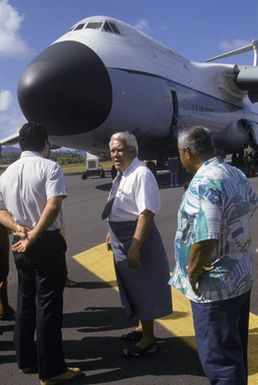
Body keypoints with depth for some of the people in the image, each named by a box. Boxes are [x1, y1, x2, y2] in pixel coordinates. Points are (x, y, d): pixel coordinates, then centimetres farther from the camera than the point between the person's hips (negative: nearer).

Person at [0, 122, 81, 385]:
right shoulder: (49, 167, -11)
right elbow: (53, 205, -24)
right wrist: (33, 236, -17)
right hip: (47, 243, -7)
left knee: (25, 301, 18)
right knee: (48, 304, 0)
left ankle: (25, 360, 30)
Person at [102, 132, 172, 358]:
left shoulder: (141, 174, -20)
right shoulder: (122, 174, 10)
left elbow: (147, 213, -27)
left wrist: (135, 246, -30)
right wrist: (111, 233, 22)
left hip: (135, 238, -10)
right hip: (122, 238, 10)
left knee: (142, 287, 5)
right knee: (132, 287, 23)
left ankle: (148, 339, 23)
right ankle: (142, 327, 43)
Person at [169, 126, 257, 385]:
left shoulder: (203, 184, -25)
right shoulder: (236, 173, 4)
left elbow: (204, 240, -32)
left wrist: (192, 272, -16)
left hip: (215, 284, -9)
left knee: (219, 358, 5)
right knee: (236, 350, 25)